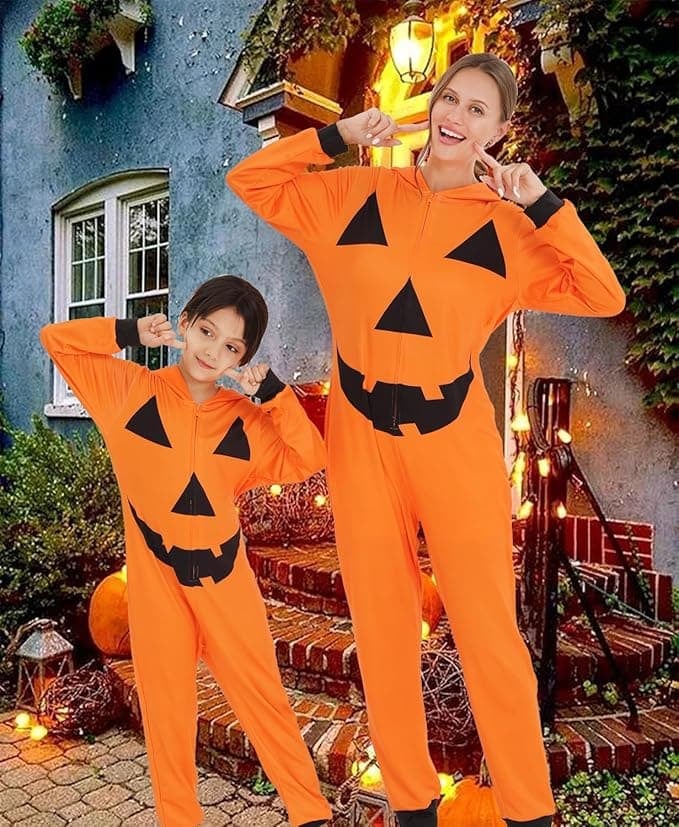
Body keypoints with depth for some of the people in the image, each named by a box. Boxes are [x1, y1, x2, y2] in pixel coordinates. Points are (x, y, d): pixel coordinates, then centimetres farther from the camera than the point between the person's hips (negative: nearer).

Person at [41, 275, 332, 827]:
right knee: (167, 708, 13)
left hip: (225, 575, 1)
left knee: (264, 697, 10)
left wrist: (272, 390, -16)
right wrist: (131, 334, -14)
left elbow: (309, 460, -9)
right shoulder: (131, 390, -5)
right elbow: (56, 339, -2)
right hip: (156, 577, -1)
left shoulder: (247, 419, -1)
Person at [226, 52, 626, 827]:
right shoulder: (353, 195, 6)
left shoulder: (506, 226, 4)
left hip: (456, 442, -1)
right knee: (382, 626, 10)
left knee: (488, 626, 5)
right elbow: (248, 179, 9)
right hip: (362, 437, 1)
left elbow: (602, 296, -2)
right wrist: (336, 136, -1)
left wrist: (544, 203, -8)